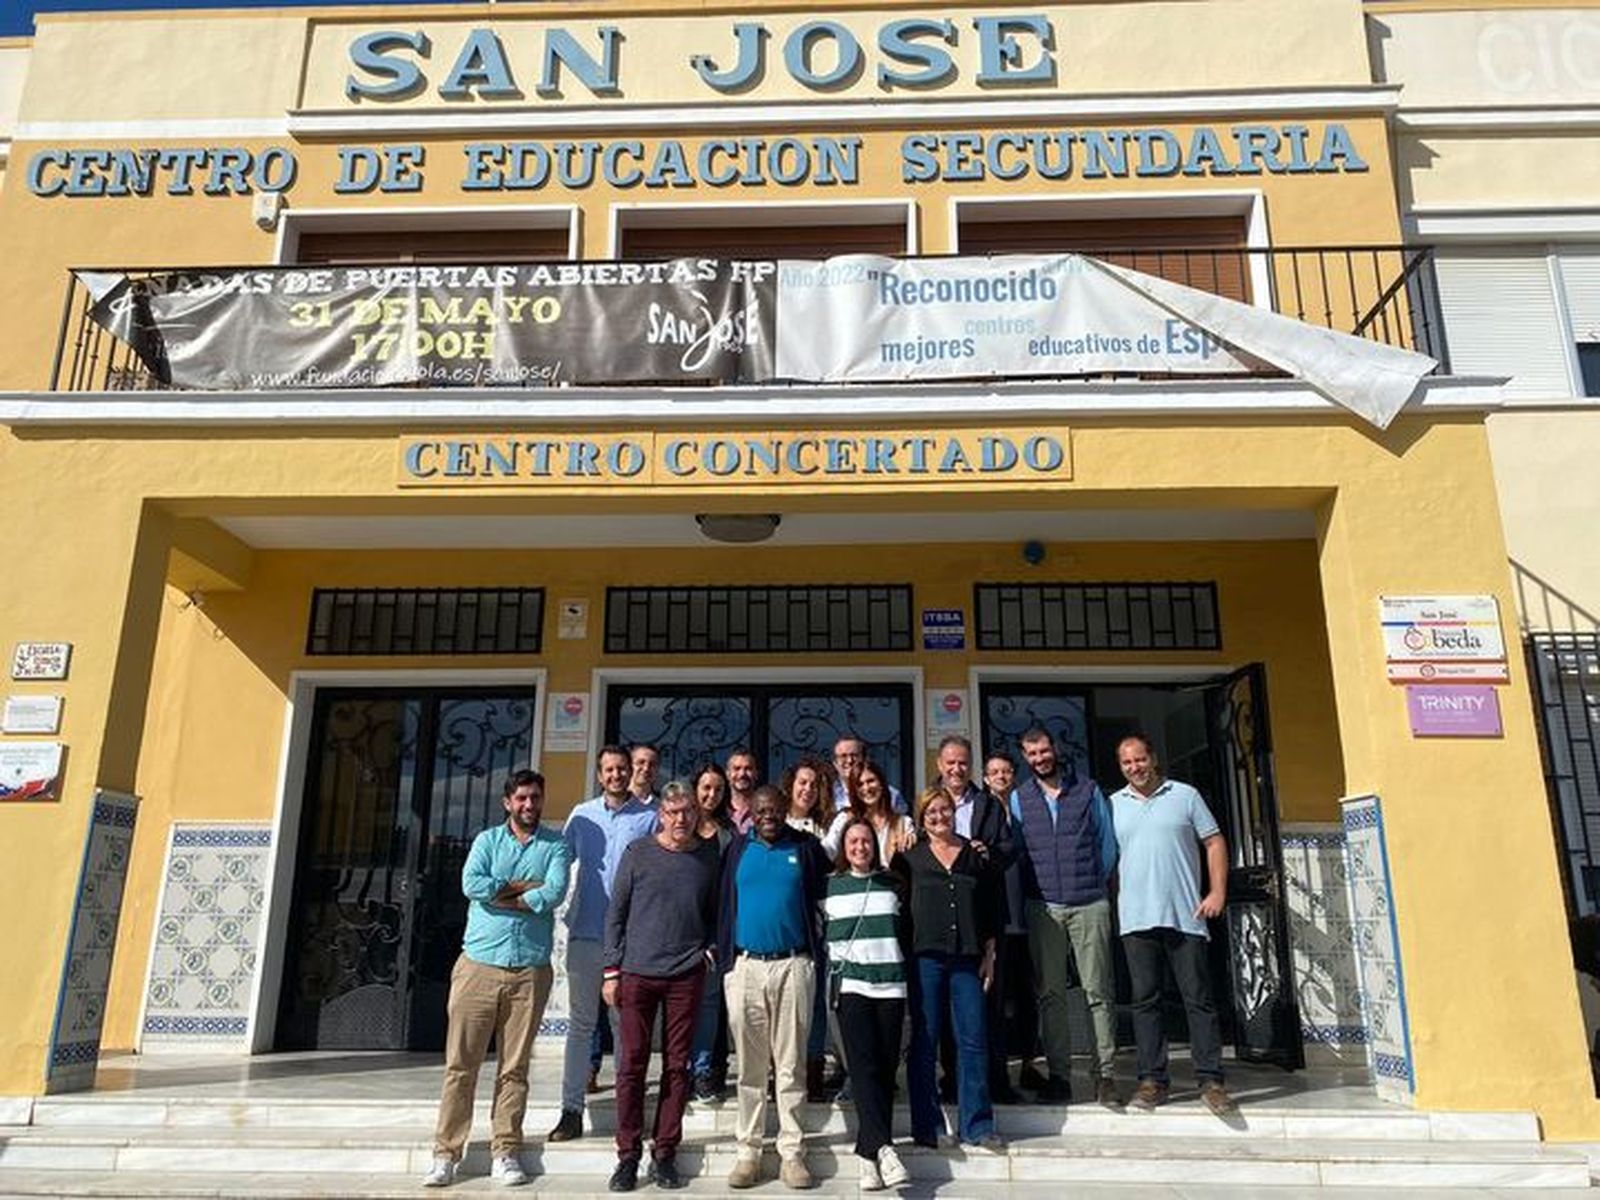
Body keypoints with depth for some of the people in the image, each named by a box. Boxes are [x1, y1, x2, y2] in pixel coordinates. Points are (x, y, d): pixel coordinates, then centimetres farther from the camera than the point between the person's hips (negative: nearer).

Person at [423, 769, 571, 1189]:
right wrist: (524, 887, -8)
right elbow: (471, 884, -10)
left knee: (515, 1067, 6)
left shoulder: (555, 845, 6)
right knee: (461, 1063, 1)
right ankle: (445, 1153, 9)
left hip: (531, 969, 0)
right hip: (479, 964, 0)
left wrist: (499, 893, -9)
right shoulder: (487, 840, 8)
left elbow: (554, 894, -12)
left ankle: (505, 1153, 15)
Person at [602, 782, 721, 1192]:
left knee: (677, 1066, 7)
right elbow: (616, 913, 3)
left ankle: (664, 1154, 19)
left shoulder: (708, 857, 5)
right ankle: (628, 1155, 16)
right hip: (638, 973, -1)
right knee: (632, 1064, 3)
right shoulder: (638, 853, 0)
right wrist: (612, 969, -1)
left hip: (686, 976, 1)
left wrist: (709, 947, 1)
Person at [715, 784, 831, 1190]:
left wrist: (817, 953, 3)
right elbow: (724, 905, 8)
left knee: (790, 1064, 5)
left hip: (793, 965, -1)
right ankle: (748, 1151, 15)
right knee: (750, 1065, 8)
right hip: (746, 966, 1)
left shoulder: (806, 847, 4)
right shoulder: (738, 848, 7)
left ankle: (791, 1152, 12)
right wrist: (725, 963, 3)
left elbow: (824, 897, 9)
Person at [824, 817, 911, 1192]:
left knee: (886, 1067, -1)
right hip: (851, 982, -2)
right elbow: (819, 933, 15)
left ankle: (868, 1152, 4)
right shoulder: (830, 886, 8)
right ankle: (883, 1147, -19)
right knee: (864, 1064, -14)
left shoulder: (892, 883, 11)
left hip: (891, 982, 2)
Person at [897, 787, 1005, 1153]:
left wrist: (989, 954, 9)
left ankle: (976, 1126, 11)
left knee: (973, 1039, 0)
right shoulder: (910, 857, 6)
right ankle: (926, 1126, 13)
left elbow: (991, 907, 15)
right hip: (925, 955, -2)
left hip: (967, 958, 2)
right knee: (924, 1040, 2)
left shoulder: (976, 855, 12)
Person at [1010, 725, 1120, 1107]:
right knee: (1050, 993, 3)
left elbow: (1108, 842, 11)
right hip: (1043, 907, 1)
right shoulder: (1019, 799, 9)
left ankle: (1105, 1073, 6)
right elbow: (1014, 850, 12)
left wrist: (1097, 884, 7)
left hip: (1089, 904, -1)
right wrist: (1031, 891, 6)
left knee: (1099, 991, -1)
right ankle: (1059, 1074, 9)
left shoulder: (1089, 791, 8)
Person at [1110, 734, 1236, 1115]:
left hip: (1185, 915, -1)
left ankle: (1210, 1080, 6)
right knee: (1145, 999, 4)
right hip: (1136, 918, 2)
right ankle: (1153, 1079, 11)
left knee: (1199, 998, 0)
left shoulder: (1185, 795, 6)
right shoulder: (1112, 805, 10)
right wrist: (1110, 904, 5)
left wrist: (1218, 891, -4)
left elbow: (1214, 843, 6)